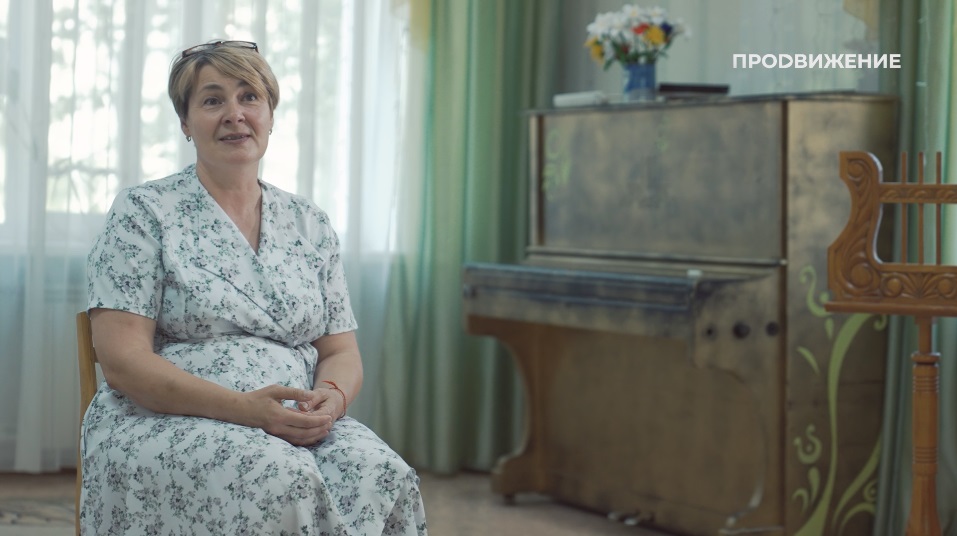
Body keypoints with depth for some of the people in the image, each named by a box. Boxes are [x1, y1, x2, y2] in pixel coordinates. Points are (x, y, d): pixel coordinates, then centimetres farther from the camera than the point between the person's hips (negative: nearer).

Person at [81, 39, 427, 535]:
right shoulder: (144, 212, 2)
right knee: (280, 478, -36)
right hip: (162, 423, -4)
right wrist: (243, 407, -21)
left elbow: (341, 351, 14)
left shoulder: (309, 224, 16)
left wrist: (330, 399, -12)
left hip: (296, 426, 4)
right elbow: (122, 362, -7)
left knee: (384, 476, -29)